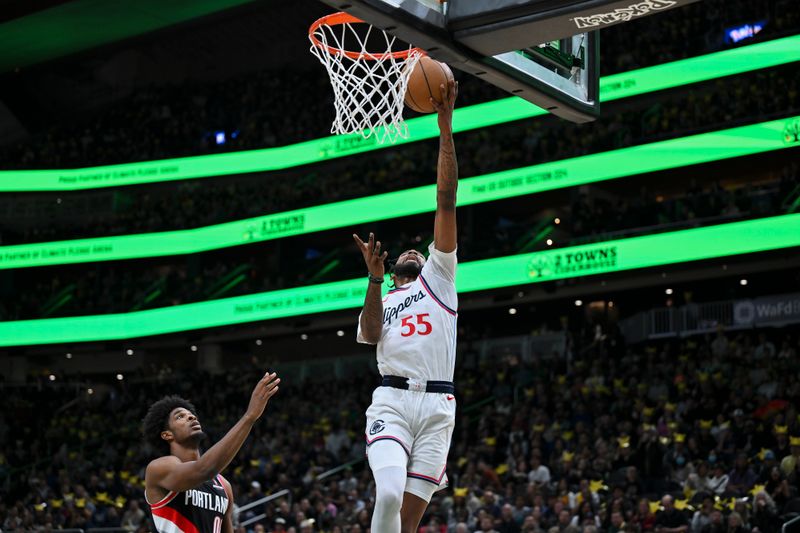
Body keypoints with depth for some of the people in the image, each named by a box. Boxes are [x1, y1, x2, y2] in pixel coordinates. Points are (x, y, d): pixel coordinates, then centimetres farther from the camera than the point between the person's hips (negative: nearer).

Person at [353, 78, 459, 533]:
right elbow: (370, 334, 1)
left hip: (438, 405, 0)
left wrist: (446, 127, 7)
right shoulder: (383, 300, 26)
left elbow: (447, 200, 13)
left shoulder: (439, 276, 22)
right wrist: (375, 276, -4)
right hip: (392, 399, 0)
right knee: (389, 495, -23)